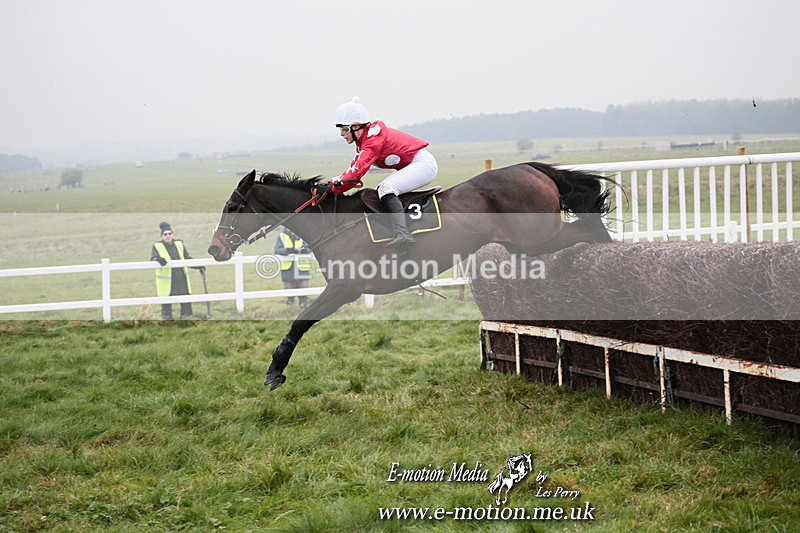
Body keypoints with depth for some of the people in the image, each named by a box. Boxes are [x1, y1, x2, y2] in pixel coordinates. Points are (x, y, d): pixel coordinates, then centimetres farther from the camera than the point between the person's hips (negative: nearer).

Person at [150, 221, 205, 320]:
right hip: (166, 282, -4)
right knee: (166, 305, 1)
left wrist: (198, 266, 4)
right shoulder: (157, 246, -2)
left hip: (181, 281, 4)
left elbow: (187, 259, 16)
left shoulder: (179, 244, 10)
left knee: (186, 303, 7)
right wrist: (159, 260, -38)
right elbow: (152, 260, -16)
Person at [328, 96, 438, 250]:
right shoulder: (363, 141, 11)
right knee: (380, 191, 11)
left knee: (386, 189, -26)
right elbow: (353, 168, 9)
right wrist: (332, 182, -6)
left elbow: (358, 170, -27)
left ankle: (403, 234, -42)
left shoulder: (374, 139, -20)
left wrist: (335, 187, -27)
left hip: (423, 163, -11)